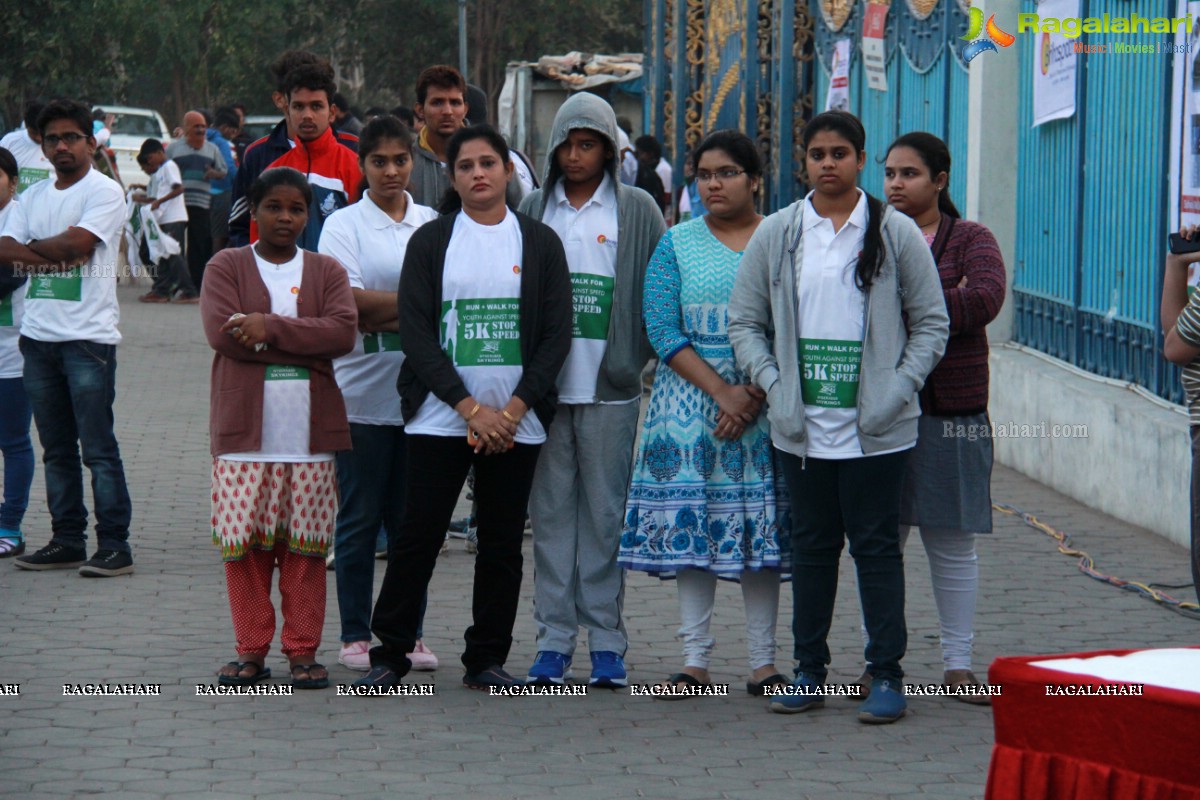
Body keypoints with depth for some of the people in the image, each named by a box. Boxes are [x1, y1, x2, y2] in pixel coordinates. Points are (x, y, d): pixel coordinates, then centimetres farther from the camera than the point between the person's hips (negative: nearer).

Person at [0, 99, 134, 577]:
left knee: (98, 448, -7)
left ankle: (114, 546, -6)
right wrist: (58, 252, -11)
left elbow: (76, 243, -16)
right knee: (56, 449, 10)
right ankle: (66, 541, 16)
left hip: (88, 338, -6)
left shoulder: (104, 192, -3)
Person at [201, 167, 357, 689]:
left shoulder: (326, 271, 12)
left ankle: (303, 650, 7)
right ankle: (251, 650, 6)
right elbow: (220, 331, -9)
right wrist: (306, 345, -9)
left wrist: (272, 327, -14)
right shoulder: (227, 266, 7)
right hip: (245, 429, -1)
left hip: (310, 430, 1)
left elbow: (343, 331, -5)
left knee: (306, 544, 1)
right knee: (245, 544, -1)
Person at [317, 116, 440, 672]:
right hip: (363, 391, -3)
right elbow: (348, 302, -10)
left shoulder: (434, 224, 11)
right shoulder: (344, 225, 2)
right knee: (360, 517, 1)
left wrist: (380, 314, -11)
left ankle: (409, 633, 13)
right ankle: (355, 635, 8)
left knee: (413, 517, 5)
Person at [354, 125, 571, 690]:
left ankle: (488, 659, 13)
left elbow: (556, 334, 2)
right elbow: (415, 331, -3)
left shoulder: (540, 243, 6)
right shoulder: (430, 241, 4)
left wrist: (513, 410, -9)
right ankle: (389, 653, 5)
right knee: (419, 535, -2)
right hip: (441, 417, -1)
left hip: (517, 423, 1)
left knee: (502, 542, 5)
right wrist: (471, 408, -12)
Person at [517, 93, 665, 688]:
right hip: (544, 386, 2)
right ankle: (554, 638, 8)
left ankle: (606, 639, 7)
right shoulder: (533, 210, 11)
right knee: (551, 512, 4)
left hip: (610, 387, -2)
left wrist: (645, 361, -7)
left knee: (606, 512, 1)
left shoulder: (637, 211, 4)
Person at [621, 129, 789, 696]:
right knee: (690, 523, 0)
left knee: (760, 526, 0)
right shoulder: (677, 244, 6)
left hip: (766, 399, -1)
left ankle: (763, 660, 5)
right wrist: (721, 391, -13)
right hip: (691, 396, 1)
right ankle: (695, 658, 5)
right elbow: (663, 330, -2)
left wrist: (755, 393, -13)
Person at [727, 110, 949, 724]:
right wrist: (771, 384, -5)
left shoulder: (896, 234, 0)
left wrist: (899, 389, -10)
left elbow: (931, 323, 2)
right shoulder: (776, 235, 6)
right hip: (802, 426, 3)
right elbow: (744, 321, 10)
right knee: (811, 546, 10)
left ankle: (886, 674, 6)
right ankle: (809, 670, 18)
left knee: (876, 546, 0)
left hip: (874, 430, -2)